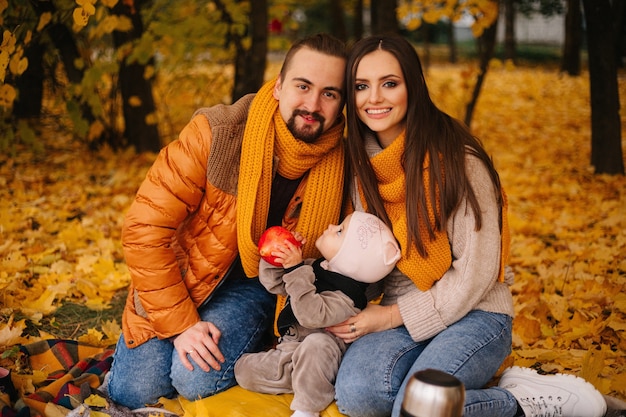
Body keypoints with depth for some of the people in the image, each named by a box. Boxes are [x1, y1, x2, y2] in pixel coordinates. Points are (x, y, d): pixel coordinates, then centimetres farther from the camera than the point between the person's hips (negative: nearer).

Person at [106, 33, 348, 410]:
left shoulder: (340, 163, -17)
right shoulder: (217, 133, -25)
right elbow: (145, 229, -21)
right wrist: (181, 324, -21)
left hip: (258, 282, 0)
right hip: (186, 274, 0)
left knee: (197, 381, -21)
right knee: (134, 392, -5)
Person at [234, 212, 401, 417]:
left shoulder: (347, 297, -25)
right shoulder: (313, 267, -3)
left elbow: (311, 315, -40)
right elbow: (274, 283, 6)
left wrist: (296, 270, -39)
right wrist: (277, 254, -12)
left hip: (321, 355, -7)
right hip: (289, 353, 7)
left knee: (316, 343, -40)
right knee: (243, 369, -3)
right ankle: (304, 382, -5)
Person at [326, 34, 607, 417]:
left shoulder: (458, 159, -14)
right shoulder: (359, 163, 3)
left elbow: (476, 272, -14)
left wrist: (395, 315, -12)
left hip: (474, 313, -4)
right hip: (398, 310, 5)